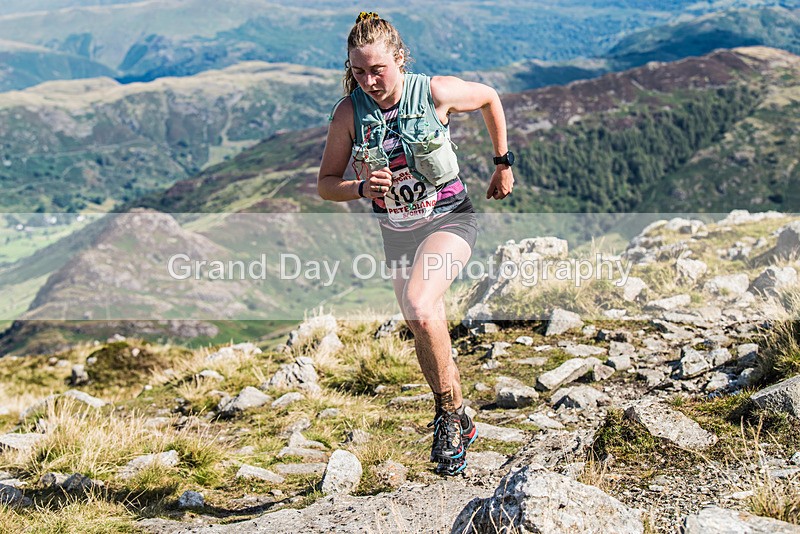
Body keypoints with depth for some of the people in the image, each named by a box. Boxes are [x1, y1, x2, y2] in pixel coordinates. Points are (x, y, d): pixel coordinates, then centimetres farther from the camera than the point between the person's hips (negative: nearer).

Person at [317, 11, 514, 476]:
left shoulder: (435, 93, -18)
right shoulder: (349, 112, -13)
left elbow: (490, 98, 3)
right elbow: (326, 184, -6)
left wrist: (504, 164, 10)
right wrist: (361, 188, -28)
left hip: (448, 219, -4)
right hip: (397, 232, 4)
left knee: (421, 309, -29)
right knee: (427, 336, 14)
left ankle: (451, 412, -10)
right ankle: (459, 423, 36)